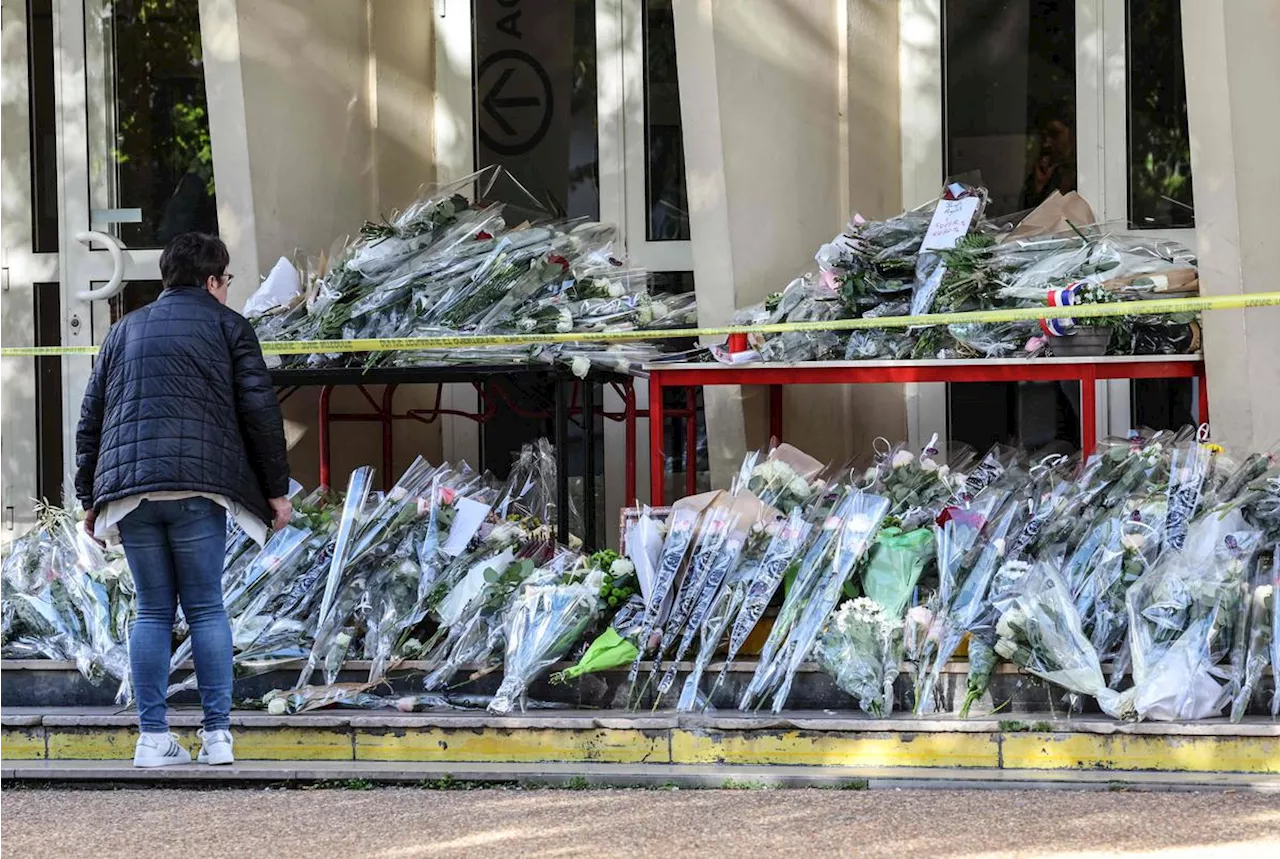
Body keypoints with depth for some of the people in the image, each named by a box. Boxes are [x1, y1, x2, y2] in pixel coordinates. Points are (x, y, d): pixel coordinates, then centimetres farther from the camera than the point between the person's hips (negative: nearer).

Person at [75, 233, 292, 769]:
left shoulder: (125, 331, 21)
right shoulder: (226, 326, 9)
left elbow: (91, 418, 19)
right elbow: (260, 411, 2)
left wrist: (89, 497, 23)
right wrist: (277, 489, 7)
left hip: (129, 488, 3)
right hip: (198, 484, -3)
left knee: (153, 611, 8)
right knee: (206, 608, 2)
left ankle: (153, 738, 2)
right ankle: (217, 735, -3)